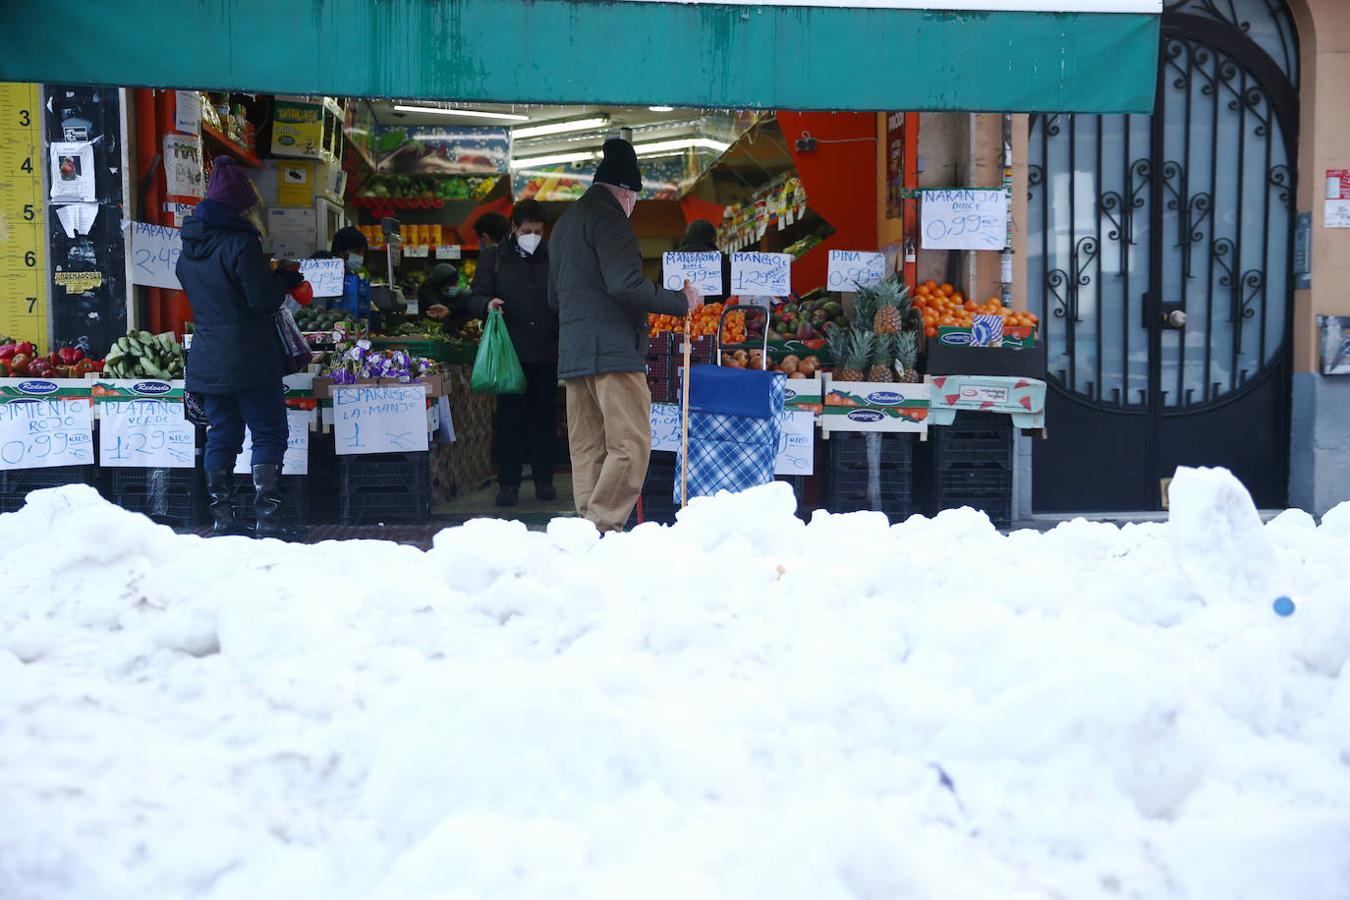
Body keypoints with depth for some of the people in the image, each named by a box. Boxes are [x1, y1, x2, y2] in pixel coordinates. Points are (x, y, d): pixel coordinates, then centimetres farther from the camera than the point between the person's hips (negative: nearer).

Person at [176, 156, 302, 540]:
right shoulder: (241, 241, -14)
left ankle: (221, 516, 11)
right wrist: (283, 279, 4)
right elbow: (263, 300, -16)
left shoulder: (189, 247, 11)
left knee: (221, 435, 11)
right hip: (249, 358, -7)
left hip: (206, 360, 7)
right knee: (269, 433, -1)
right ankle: (267, 516, -5)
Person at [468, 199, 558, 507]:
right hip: (509, 352, -2)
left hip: (546, 354, 2)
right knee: (508, 417, -1)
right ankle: (508, 482, 3)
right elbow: (475, 297, 5)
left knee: (543, 417, 7)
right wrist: (487, 304, -18)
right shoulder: (494, 258, 7)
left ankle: (544, 479, 15)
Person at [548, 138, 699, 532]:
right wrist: (680, 302, -8)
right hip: (613, 350, -10)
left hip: (572, 353, 10)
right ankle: (603, 528, -17)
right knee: (631, 445, -10)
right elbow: (626, 284, -18)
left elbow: (554, 297, 30)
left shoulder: (564, 223, 24)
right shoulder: (608, 218, -7)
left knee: (587, 451, 8)